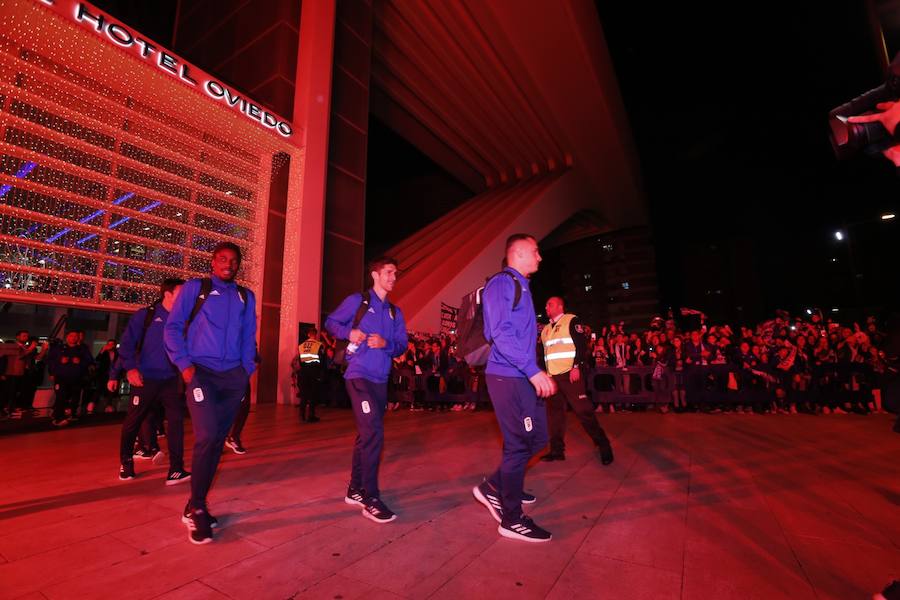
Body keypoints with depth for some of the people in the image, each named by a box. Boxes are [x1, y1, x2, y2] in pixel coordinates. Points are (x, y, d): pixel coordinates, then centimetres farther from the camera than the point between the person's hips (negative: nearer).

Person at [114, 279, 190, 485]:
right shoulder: (144, 315, -3)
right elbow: (127, 344, -5)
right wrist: (131, 367, -16)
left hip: (171, 380, 2)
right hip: (145, 379, -2)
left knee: (176, 420, -6)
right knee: (133, 422, 11)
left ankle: (176, 470, -1)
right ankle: (125, 463, 36)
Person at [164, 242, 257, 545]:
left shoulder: (246, 297, 14)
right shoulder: (194, 288, 5)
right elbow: (173, 327, 1)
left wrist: (247, 371, 6)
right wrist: (184, 363, -9)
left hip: (233, 377, 4)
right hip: (201, 372, -4)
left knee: (218, 440, 8)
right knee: (207, 436, -14)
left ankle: (195, 505, 24)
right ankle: (197, 509, 4)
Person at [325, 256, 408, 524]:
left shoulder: (395, 312, 14)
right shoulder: (357, 300, 0)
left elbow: (402, 345, 10)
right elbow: (330, 322, 2)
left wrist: (386, 343, -11)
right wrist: (349, 332, -16)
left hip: (381, 380, 7)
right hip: (359, 375, -6)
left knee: (366, 435, 14)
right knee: (373, 432, -14)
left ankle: (355, 489, 29)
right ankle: (370, 498, -2)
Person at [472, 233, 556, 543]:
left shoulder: (520, 286, 20)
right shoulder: (501, 283, -11)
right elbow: (501, 333, -21)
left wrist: (536, 372, 17)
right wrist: (534, 370, -24)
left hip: (523, 377, 10)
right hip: (508, 377, -10)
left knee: (537, 438, 14)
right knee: (519, 444, -1)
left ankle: (493, 487, 28)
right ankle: (512, 520, 16)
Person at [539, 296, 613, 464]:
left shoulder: (571, 321, -3)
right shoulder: (546, 329, 19)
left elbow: (581, 345, -12)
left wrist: (576, 367, -21)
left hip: (569, 373, -7)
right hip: (551, 376, 8)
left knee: (583, 411, -7)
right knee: (554, 412, 10)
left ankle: (603, 446, 7)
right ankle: (557, 450, 19)